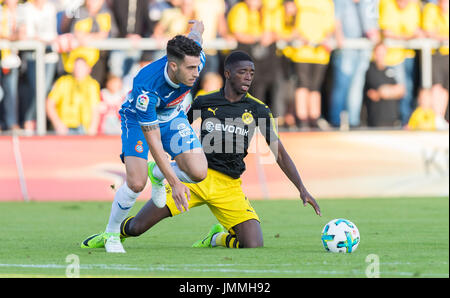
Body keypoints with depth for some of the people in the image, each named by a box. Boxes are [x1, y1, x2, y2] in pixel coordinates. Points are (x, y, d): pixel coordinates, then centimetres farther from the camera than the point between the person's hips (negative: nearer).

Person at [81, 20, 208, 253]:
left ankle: (157, 173, 16)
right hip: (138, 119, -4)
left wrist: (197, 26, 23)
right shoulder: (145, 87, -42)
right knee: (136, 183, -20)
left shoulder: (195, 61, -30)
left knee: (198, 172, -17)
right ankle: (111, 234, 6)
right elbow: (153, 141, -36)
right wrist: (175, 183, -37)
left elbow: (196, 31, -4)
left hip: (173, 116, 5)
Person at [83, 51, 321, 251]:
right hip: (196, 176, -1)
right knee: (136, 227, -8)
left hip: (228, 187, 1)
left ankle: (218, 237, 16)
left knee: (254, 246, -18)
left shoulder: (258, 110, 1)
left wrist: (302, 188, -4)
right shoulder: (203, 102, 2)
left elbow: (279, 152, 3)